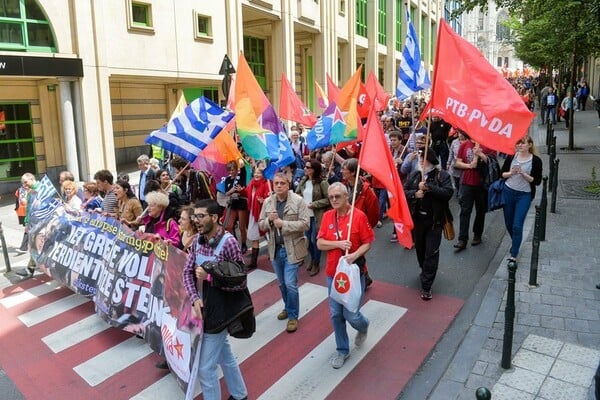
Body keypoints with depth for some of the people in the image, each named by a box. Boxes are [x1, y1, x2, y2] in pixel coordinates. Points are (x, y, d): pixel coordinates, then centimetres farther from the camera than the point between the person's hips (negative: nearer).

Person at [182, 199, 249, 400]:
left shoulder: (228, 242, -20)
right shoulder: (198, 240, 0)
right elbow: (187, 272, 2)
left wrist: (209, 276, -24)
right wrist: (195, 299, -12)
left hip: (219, 310, -7)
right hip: (203, 307, 7)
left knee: (205, 367, 4)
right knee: (224, 354, 24)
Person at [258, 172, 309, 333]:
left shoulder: (298, 200, -10)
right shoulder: (268, 202, 4)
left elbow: (305, 223, -15)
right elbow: (260, 224, 7)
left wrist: (283, 224, -21)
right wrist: (269, 220, -15)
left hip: (292, 249, -5)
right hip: (275, 249, 5)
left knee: (290, 284, -4)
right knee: (282, 284, 18)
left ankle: (293, 315, 14)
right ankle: (287, 308, 39)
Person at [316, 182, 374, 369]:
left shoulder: (359, 215, -11)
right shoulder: (327, 216, 0)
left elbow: (367, 243, -8)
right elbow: (320, 243, -2)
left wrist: (355, 255, -24)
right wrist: (338, 244, -18)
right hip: (333, 272, 4)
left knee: (351, 314, 0)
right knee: (336, 314, 11)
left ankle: (363, 327, 37)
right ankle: (342, 350, 31)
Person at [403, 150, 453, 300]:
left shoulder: (442, 175, -6)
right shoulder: (414, 175, 5)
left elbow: (448, 192, -19)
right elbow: (403, 191, 3)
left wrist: (428, 187, -23)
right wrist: (415, 193, -16)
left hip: (434, 220, -4)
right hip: (417, 218, 4)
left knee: (431, 252, -3)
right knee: (420, 248, 18)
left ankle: (426, 286, 3)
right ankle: (425, 271, 44)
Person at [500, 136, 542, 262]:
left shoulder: (536, 160, -6)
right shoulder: (511, 156, 1)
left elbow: (537, 181, -7)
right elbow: (502, 173, 7)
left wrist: (523, 173, -19)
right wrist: (511, 172, -14)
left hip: (524, 195, -3)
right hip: (508, 192, 4)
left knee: (517, 225, -9)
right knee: (508, 223, 14)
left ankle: (513, 255, -1)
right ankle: (515, 242, 42)